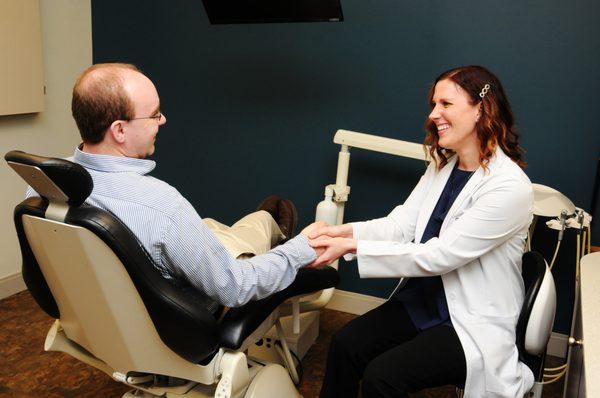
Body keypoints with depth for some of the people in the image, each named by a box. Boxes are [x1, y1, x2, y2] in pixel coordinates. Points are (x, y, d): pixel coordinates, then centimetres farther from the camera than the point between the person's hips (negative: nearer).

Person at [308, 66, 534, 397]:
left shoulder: (510, 187, -22)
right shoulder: (443, 165, 3)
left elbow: (437, 256, -25)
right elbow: (399, 224, -3)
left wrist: (353, 247, -26)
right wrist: (345, 232, -20)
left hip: (474, 323, -6)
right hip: (422, 298, 7)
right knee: (345, 344, -10)